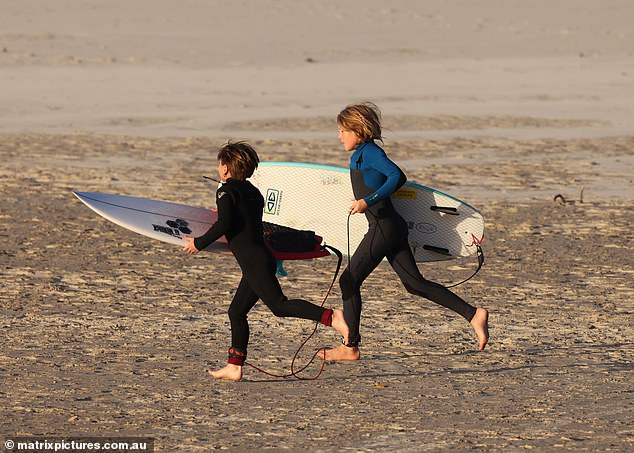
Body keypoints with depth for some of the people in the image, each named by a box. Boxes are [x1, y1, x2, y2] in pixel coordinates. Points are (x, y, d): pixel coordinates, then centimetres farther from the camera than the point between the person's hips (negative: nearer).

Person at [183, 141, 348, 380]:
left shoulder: (226, 191, -4)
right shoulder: (253, 192, 20)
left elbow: (224, 224, -17)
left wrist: (199, 243, -6)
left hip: (253, 261, -9)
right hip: (262, 259, 9)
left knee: (279, 305, -18)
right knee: (236, 311, 14)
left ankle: (330, 316, -33)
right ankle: (234, 367, 13)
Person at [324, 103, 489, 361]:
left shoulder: (369, 152, -10)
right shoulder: (360, 154, 17)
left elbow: (396, 176, -23)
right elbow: (399, 178, 26)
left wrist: (368, 201, -27)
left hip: (383, 228, -10)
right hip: (392, 228, 10)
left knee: (349, 281, -2)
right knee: (415, 284, 7)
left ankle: (350, 347, 3)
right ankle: (473, 314, 1)